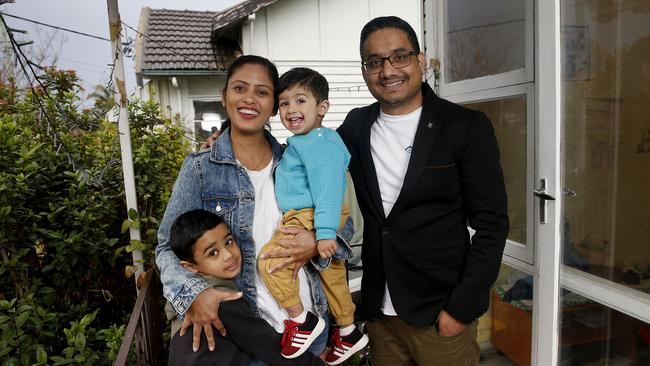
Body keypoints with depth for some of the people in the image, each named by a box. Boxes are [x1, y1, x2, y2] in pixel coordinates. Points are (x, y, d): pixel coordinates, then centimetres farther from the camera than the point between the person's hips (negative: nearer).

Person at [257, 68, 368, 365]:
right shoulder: (299, 142, 16)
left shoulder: (321, 144, -18)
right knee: (333, 275, 19)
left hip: (313, 219, -11)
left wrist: (325, 232, -29)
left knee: (270, 260, -18)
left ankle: (301, 321, -2)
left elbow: (327, 190, -25)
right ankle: (348, 333, 36)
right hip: (301, 218, 11)